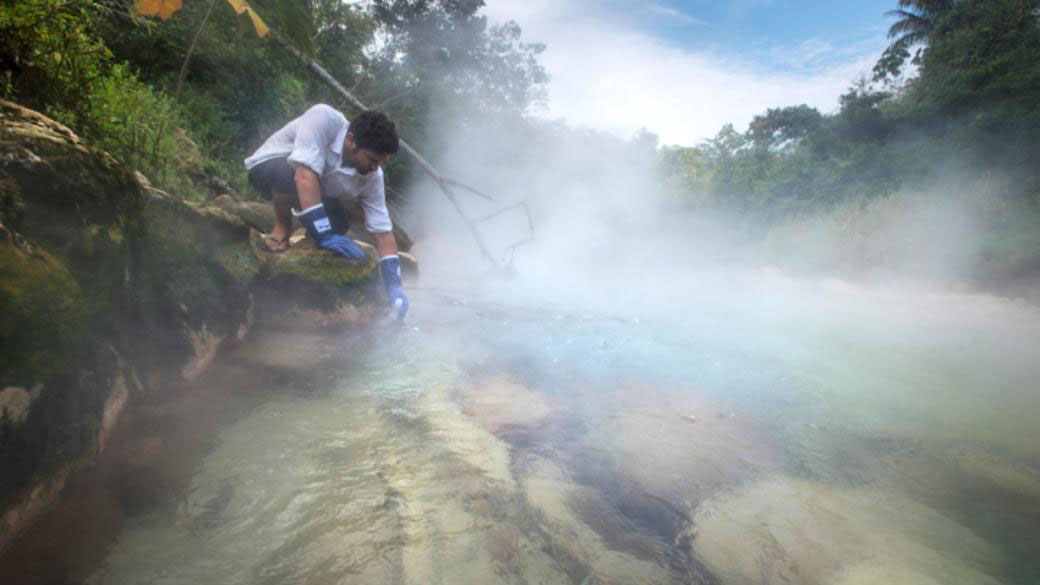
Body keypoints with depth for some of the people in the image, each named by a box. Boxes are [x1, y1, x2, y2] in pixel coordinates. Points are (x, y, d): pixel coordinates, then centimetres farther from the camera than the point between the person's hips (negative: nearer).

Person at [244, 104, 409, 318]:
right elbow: (305, 176, -45)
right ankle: (282, 228, -11)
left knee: (339, 225, -20)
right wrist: (324, 235, -48)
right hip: (268, 167, -5)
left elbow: (383, 232, -21)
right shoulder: (323, 118, -36)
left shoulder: (372, 176, -22)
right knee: (288, 173, -38)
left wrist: (394, 285, -29)